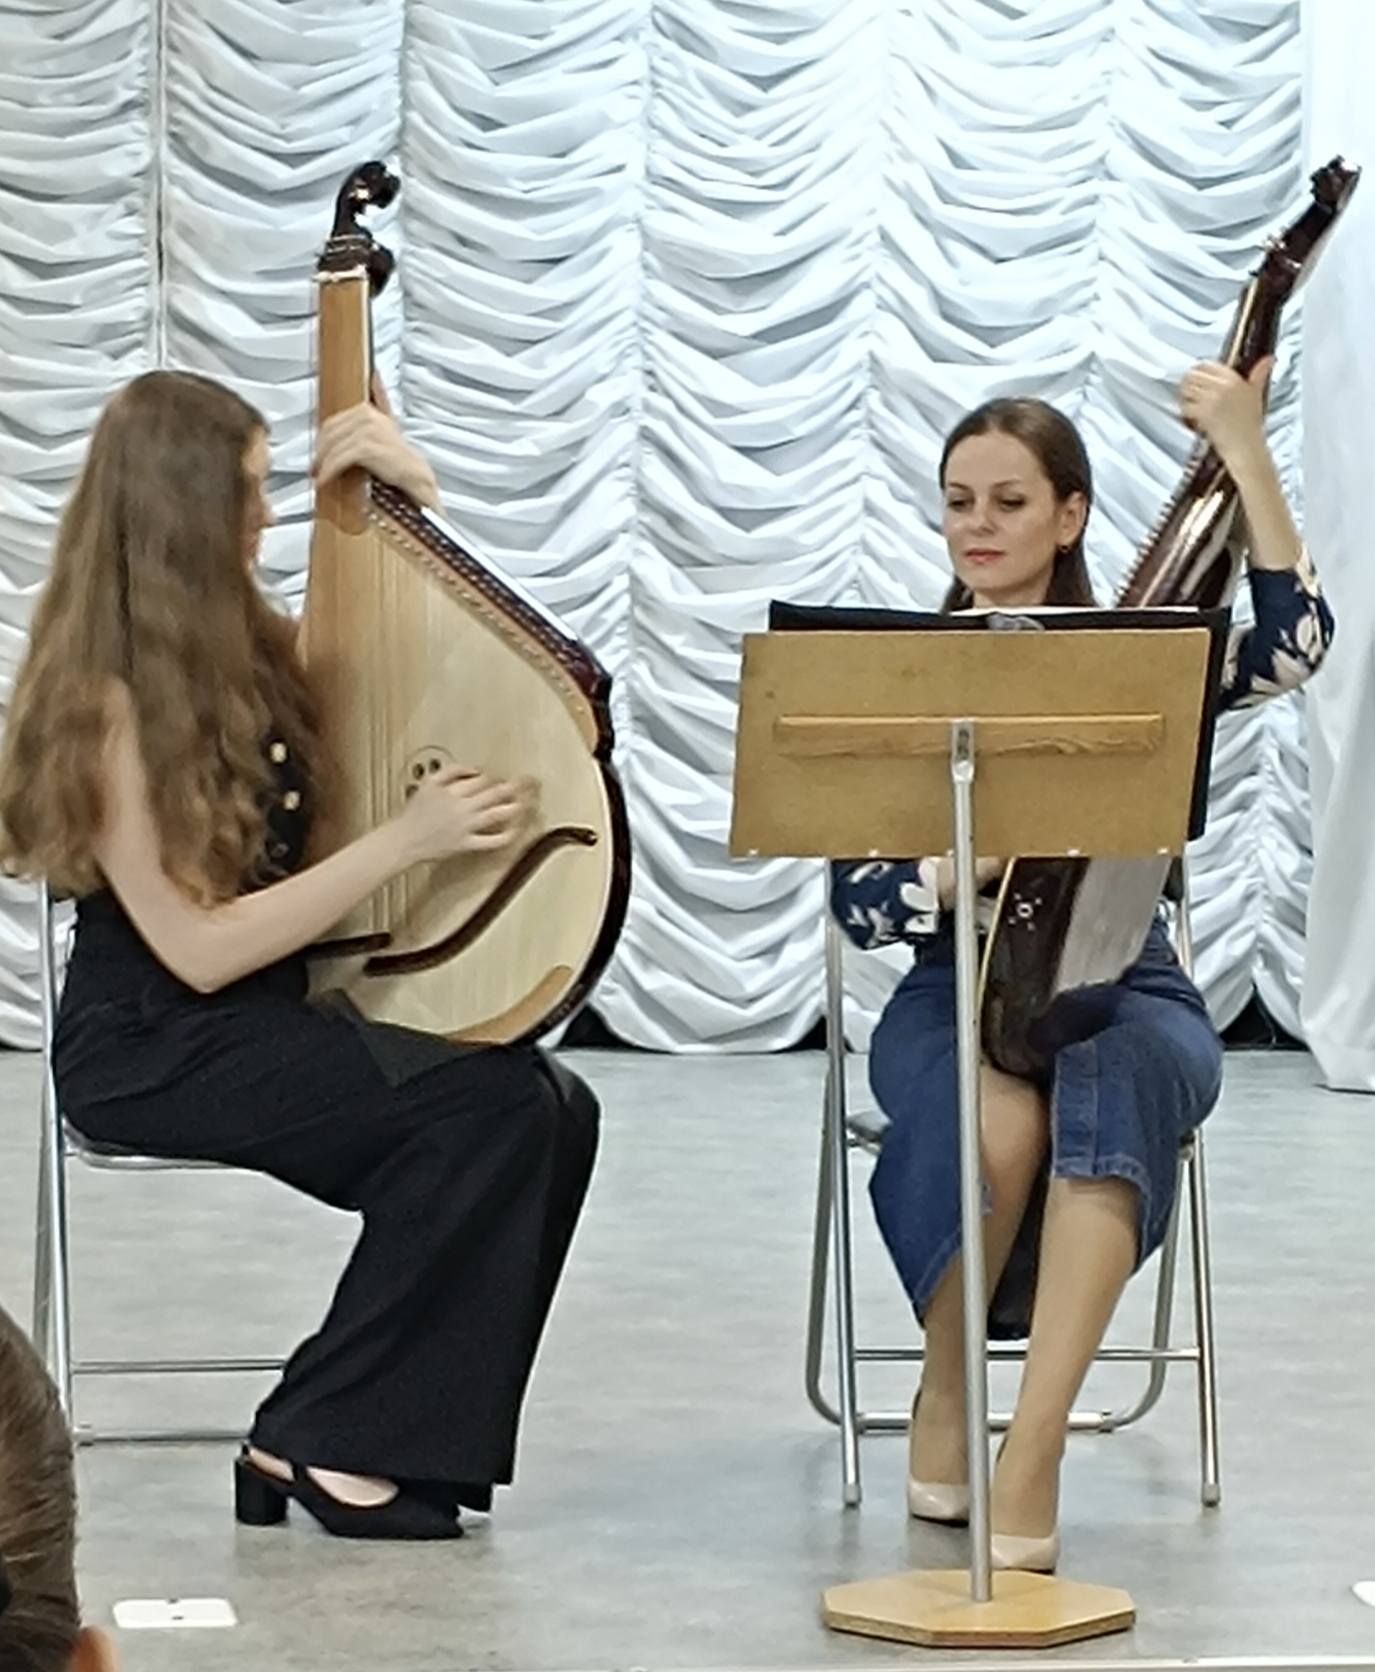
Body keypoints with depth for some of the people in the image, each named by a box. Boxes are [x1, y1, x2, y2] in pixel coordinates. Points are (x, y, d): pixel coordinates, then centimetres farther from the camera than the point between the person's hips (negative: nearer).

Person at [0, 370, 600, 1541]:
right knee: (493, 1105, -25)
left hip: (270, 1016, 8)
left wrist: (416, 501, 8)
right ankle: (319, 1441, -15)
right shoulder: (110, 700, -15)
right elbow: (197, 949, -19)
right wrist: (404, 843, -21)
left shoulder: (247, 646, 6)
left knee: (556, 1109, -15)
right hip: (151, 1048, -7)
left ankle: (393, 1442, -11)